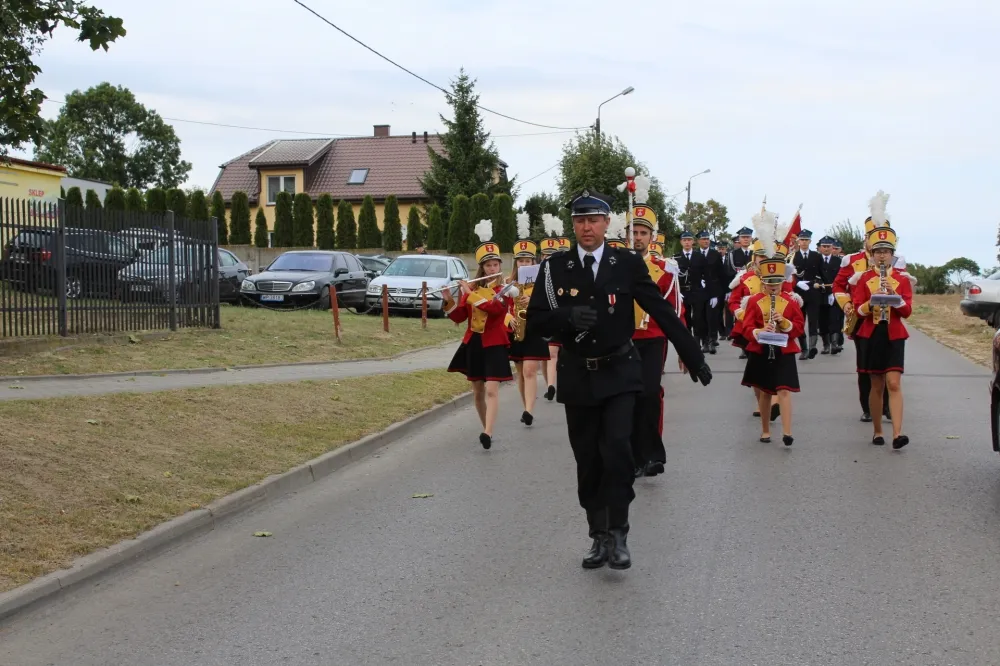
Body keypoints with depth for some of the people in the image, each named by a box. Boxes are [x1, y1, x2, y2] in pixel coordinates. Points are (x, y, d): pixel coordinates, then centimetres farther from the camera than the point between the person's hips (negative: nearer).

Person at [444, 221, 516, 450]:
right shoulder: (472, 288, 7)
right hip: (473, 343, 5)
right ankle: (486, 429, 26)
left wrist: (471, 293, -22)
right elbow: (459, 317, 6)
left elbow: (496, 308, -25)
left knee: (492, 390, -15)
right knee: (477, 391, 11)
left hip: (494, 344, -5)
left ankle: (488, 433, -23)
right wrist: (449, 300, -12)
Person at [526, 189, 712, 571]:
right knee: (588, 462, 7)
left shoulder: (627, 263, -3)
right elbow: (536, 321, 0)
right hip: (577, 377, 2)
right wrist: (567, 317, -20)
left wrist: (693, 357, 1)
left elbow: (661, 311, 0)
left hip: (619, 373, -2)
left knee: (616, 449, -17)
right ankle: (599, 537, 20)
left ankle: (618, 534, -6)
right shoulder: (555, 268, 0)